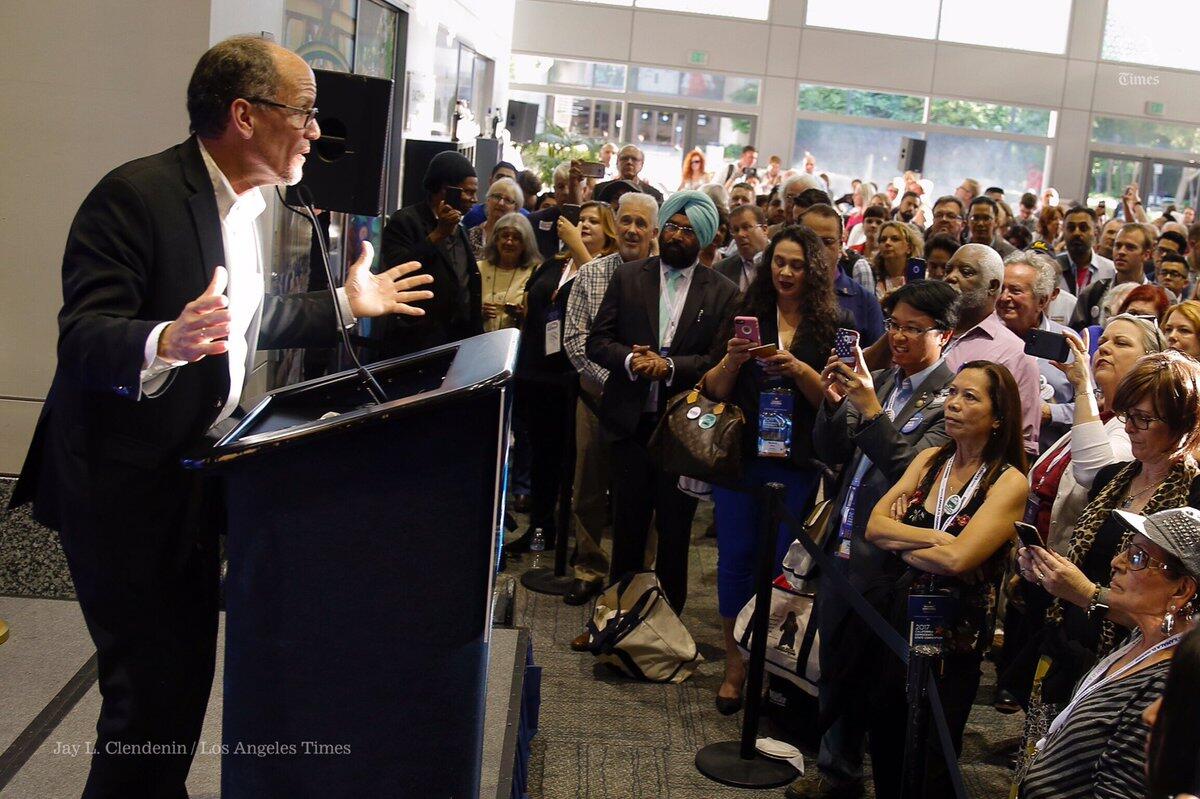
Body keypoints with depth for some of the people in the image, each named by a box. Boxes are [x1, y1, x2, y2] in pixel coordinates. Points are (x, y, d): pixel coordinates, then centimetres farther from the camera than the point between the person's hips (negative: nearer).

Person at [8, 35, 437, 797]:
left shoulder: (247, 201, 7)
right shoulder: (136, 194, -21)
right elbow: (83, 337, -29)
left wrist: (346, 304, 20)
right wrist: (165, 343, -49)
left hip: (195, 473, 9)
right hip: (125, 485, -9)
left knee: (188, 672, 18)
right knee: (154, 692, -5)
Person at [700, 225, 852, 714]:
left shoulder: (833, 325, 1)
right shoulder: (746, 316, 7)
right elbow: (714, 391, 5)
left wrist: (798, 370, -18)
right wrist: (731, 360, -14)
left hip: (797, 465, -2)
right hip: (739, 456, 2)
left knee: (781, 563, 2)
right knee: (736, 559, 3)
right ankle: (735, 668, 12)